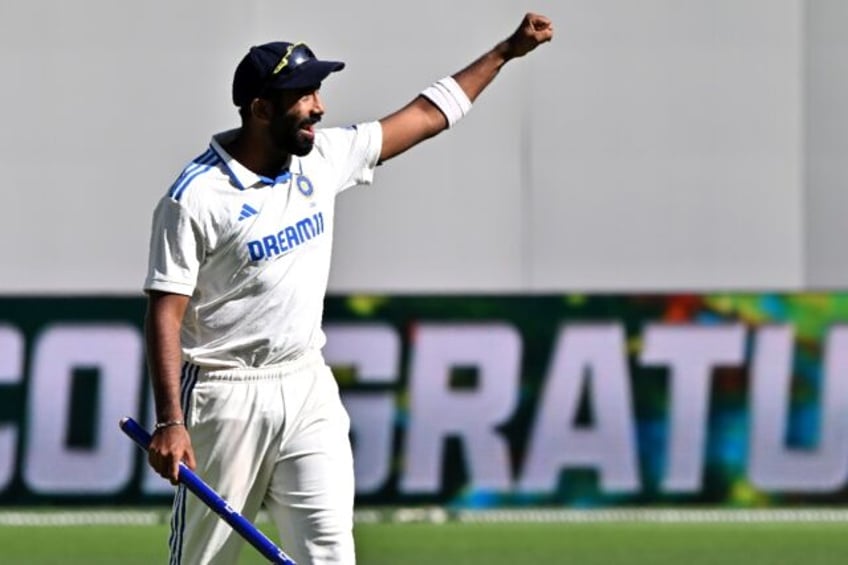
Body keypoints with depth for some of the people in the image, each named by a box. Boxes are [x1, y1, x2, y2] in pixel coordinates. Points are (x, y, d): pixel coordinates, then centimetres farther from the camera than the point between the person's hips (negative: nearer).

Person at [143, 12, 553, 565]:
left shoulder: (324, 159, 3)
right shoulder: (196, 198, -15)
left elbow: (425, 116, 13)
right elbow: (165, 313, -16)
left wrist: (507, 50, 12)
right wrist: (170, 421, -24)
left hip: (309, 390, 5)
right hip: (228, 397, -5)